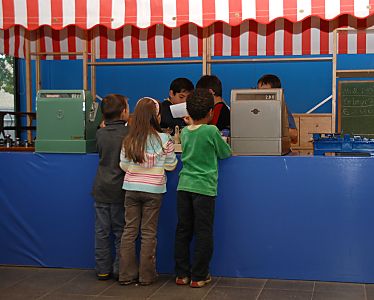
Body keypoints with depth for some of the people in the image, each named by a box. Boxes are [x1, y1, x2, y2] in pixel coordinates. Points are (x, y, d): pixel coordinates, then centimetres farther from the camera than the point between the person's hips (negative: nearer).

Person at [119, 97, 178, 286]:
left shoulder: (129, 140, -1)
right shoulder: (164, 139, -10)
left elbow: (123, 166, 2)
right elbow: (170, 166, -2)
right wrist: (172, 146, 13)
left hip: (131, 189, 3)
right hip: (153, 190, -2)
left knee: (129, 230, 9)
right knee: (149, 233, 6)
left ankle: (126, 274, 14)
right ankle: (146, 275, 13)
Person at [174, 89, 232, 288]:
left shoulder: (184, 132, 6)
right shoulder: (211, 131, -9)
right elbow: (225, 154, 4)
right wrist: (223, 148, 25)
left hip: (184, 186, 5)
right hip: (203, 188, -5)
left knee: (183, 231, 10)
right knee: (203, 233, 4)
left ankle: (182, 274, 17)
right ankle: (198, 276, 9)